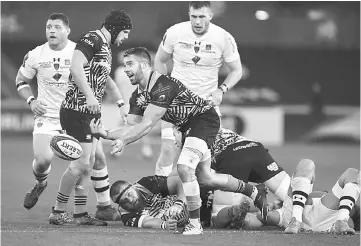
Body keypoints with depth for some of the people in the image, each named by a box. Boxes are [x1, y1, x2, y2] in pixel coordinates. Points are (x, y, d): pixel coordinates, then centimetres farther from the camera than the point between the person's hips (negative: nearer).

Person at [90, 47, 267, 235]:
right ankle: (254, 192, 38)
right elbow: (133, 126, -3)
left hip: (204, 119, -10)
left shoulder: (163, 86, -28)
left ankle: (195, 223, -12)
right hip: (188, 125, 10)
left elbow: (147, 124, -32)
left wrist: (123, 141, -36)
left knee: (184, 168, -25)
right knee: (204, 177, 18)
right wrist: (106, 134, -19)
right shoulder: (137, 96, 0)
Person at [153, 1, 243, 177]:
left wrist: (221, 90, -14)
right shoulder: (174, 33, -10)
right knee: (168, 148, -11)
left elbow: (236, 71, 2)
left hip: (207, 101, 1)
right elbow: (159, 61, 8)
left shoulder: (224, 38, -11)